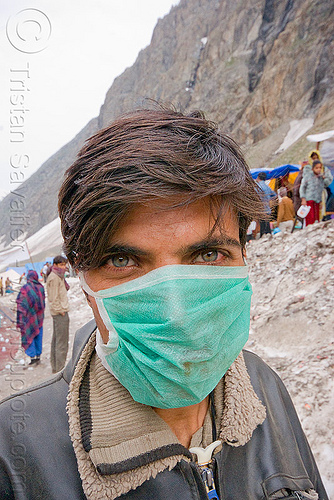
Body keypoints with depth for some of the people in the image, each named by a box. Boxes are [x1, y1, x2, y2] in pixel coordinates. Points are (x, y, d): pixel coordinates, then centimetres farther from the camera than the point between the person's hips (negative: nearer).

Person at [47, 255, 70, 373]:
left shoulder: (58, 276, 17)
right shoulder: (54, 277, -14)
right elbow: (54, 298, -18)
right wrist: (61, 311, -16)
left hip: (60, 311, 11)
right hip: (60, 313, -11)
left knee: (56, 340, 16)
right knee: (62, 342, -7)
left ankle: (55, 367, 25)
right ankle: (60, 370, -3)